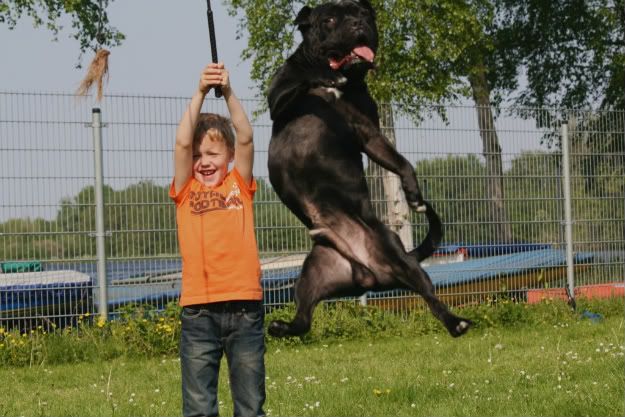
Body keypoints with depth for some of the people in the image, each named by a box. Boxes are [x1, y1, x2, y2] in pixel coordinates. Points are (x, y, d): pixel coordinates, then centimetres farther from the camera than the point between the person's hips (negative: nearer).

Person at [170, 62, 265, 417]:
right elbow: (182, 142, -6)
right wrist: (200, 93, -12)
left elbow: (246, 139, -4)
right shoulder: (186, 191, 6)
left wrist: (228, 92, -12)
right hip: (199, 310, 0)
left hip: (244, 306, 0)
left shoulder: (240, 186, 8)